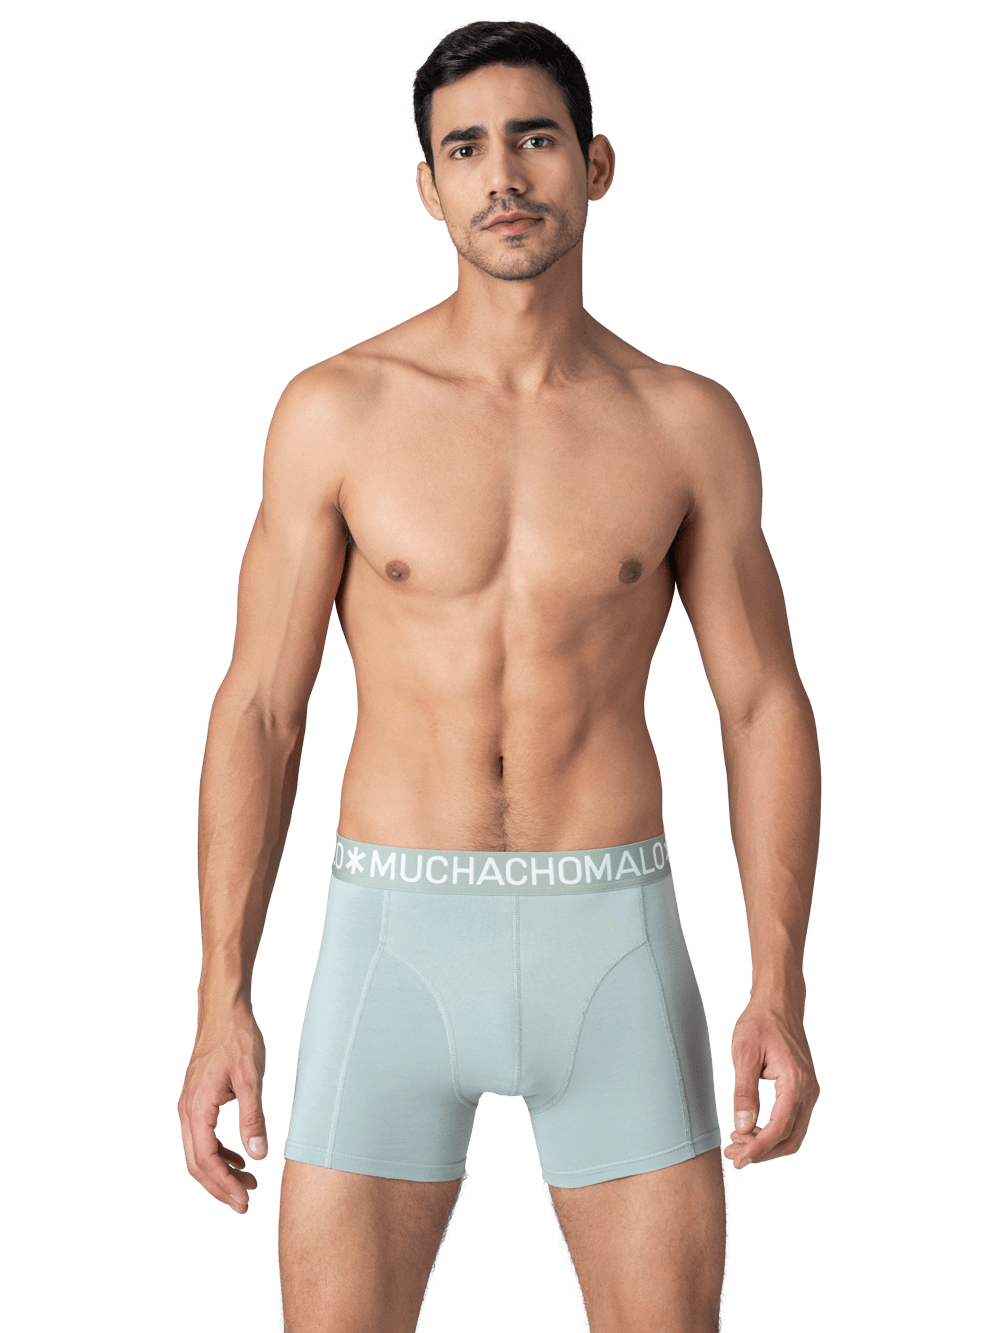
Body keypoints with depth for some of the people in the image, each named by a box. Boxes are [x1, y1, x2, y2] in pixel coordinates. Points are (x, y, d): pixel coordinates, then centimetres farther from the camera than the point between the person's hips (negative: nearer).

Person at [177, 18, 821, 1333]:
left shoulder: (689, 424, 2)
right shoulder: (335, 411, -1)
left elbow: (766, 710, 3)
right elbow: (258, 712, 0)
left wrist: (780, 992, -8)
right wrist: (221, 1004, -6)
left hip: (611, 944, 1)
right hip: (398, 946, -1)